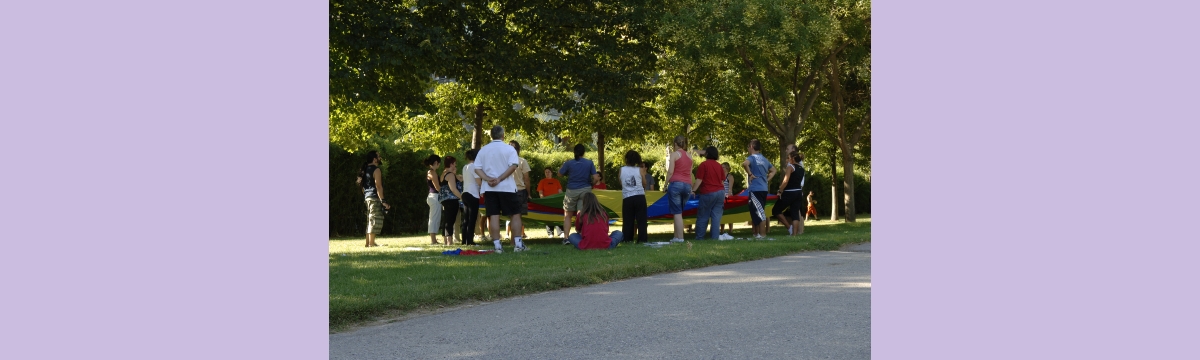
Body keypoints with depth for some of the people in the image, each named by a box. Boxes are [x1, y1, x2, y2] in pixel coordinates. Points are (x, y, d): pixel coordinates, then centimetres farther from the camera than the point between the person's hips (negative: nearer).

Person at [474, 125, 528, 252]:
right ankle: (518, 244, -1)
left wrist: (488, 179, -12)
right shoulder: (509, 149, -2)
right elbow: (513, 166, -15)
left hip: (489, 189, 3)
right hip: (507, 187, -3)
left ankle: (497, 245, -3)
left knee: (494, 216, 1)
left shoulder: (483, 150, 8)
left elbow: (477, 169, -1)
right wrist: (499, 179, -15)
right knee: (515, 214, 5)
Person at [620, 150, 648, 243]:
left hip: (627, 198, 1)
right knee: (641, 220, 3)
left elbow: (621, 184, 12)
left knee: (627, 221, 6)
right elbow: (644, 185, 8)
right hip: (640, 197, -1)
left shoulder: (622, 170, 5)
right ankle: (642, 240, -3)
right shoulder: (640, 170, 3)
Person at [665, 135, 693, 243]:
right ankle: (676, 236, 9)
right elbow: (690, 173, 15)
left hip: (676, 184, -6)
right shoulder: (689, 156, 15)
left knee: (677, 212, -5)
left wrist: (666, 184, -1)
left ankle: (680, 237, -9)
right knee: (679, 212, 12)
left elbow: (670, 171, -8)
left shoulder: (674, 154, -2)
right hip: (687, 185, 6)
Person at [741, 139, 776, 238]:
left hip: (755, 189, -8)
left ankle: (762, 234, -9)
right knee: (757, 211, 14)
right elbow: (773, 170, 27)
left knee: (759, 211, -8)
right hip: (764, 188, 8)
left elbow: (744, 163, -30)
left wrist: (750, 174, -18)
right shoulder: (764, 159, 17)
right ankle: (757, 233, 19)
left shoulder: (752, 158, -8)